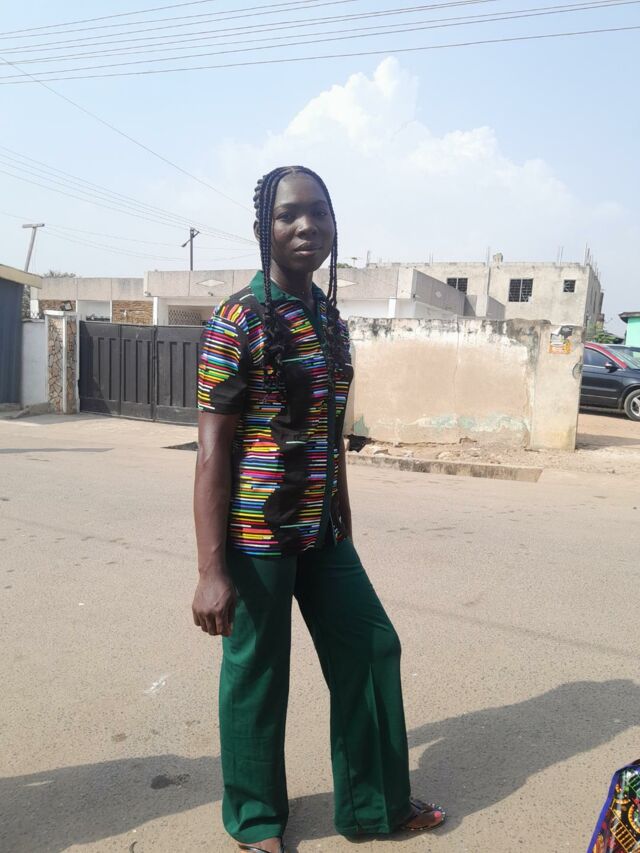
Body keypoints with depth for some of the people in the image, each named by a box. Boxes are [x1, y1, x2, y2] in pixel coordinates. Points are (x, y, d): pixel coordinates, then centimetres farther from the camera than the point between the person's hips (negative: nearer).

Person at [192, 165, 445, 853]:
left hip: (321, 532, 7)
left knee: (371, 648, 14)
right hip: (257, 534, -7)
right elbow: (212, 451, -15)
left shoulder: (330, 319, 9)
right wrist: (213, 571, -18)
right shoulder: (238, 320, -12)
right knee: (257, 674, 9)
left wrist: (343, 525, 18)